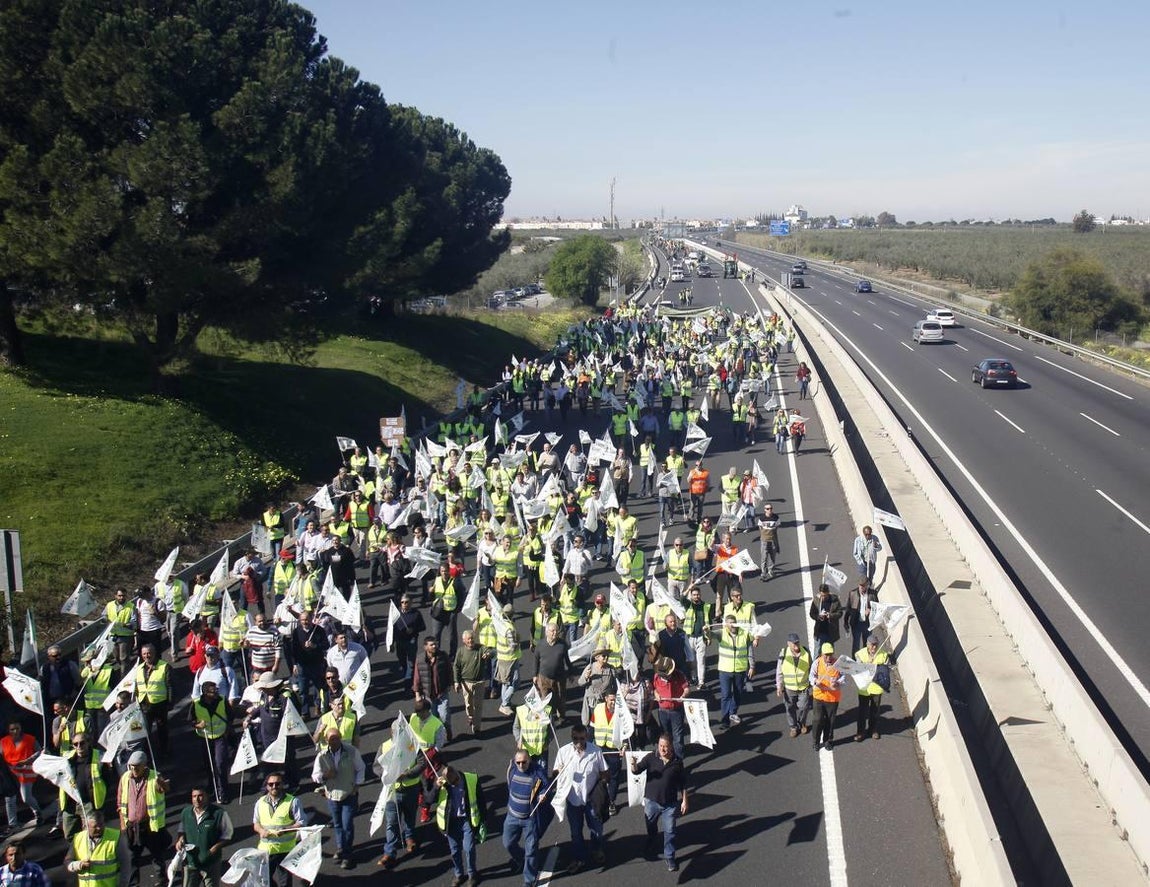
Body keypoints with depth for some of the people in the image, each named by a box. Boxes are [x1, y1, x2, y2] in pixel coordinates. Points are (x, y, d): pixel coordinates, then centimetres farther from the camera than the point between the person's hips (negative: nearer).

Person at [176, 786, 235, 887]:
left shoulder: (219, 813, -17)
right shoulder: (186, 812, -3)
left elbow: (228, 834, -9)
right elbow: (181, 829, 16)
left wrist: (216, 847, -22)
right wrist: (180, 839, -5)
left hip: (211, 863, -4)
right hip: (190, 861, 4)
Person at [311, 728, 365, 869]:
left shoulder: (351, 751, -11)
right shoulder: (322, 756, -8)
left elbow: (360, 769, 2)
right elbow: (315, 776, -3)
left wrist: (357, 786, -3)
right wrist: (325, 775, -23)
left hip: (349, 794, -2)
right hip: (332, 795, 2)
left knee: (347, 825, -3)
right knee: (337, 825, 15)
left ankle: (347, 855, 10)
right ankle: (340, 848, 37)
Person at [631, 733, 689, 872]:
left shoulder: (677, 762, -9)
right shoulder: (650, 758, -11)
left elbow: (683, 783, 0)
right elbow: (637, 770, -15)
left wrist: (684, 800, 0)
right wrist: (634, 765, -38)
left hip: (670, 804, -1)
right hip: (652, 801, 1)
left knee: (669, 832, 4)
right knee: (651, 827, 24)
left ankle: (670, 857, 20)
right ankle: (651, 845, 53)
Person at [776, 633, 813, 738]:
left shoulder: (806, 652, -11)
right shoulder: (783, 654, -14)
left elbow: (811, 669, 3)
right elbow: (779, 671, -5)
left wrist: (812, 683, 7)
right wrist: (779, 686, -6)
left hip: (804, 687, 0)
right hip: (789, 688, 0)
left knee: (803, 707, 9)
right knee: (790, 709, 11)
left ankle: (802, 724, 38)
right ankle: (793, 727, 34)